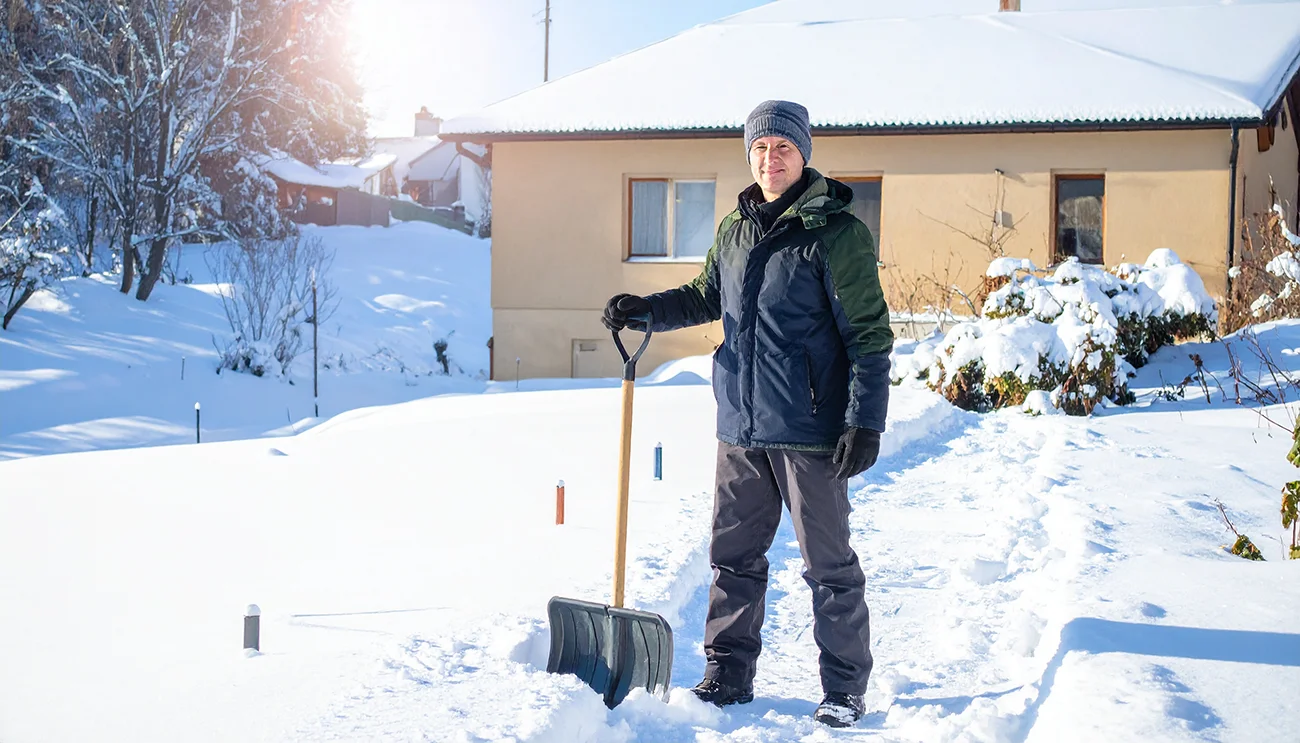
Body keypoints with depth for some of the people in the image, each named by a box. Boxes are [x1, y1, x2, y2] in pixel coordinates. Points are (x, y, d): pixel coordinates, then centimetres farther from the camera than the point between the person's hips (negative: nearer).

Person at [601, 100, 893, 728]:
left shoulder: (837, 232, -9)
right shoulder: (734, 230, 10)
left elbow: (869, 334, -10)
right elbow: (706, 297, 25)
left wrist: (865, 421, -14)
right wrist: (646, 311, 8)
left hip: (809, 429, -6)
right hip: (741, 426, 6)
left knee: (828, 564, 4)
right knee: (734, 554, 12)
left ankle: (844, 688, 16)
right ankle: (728, 674, 25)